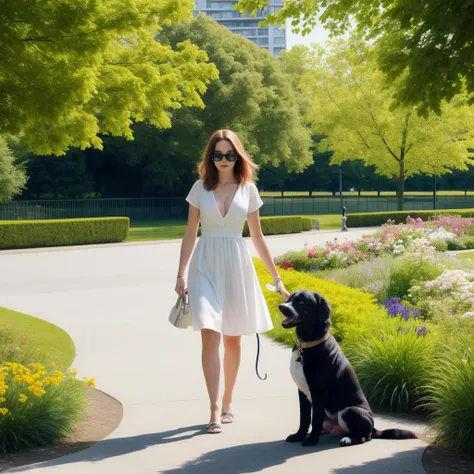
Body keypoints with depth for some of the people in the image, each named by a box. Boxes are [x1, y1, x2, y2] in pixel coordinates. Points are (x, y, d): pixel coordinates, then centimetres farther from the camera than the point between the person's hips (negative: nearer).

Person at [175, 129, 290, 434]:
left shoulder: (248, 189, 4)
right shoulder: (200, 188, 3)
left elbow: (258, 238, 9)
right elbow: (190, 234, 6)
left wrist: (277, 278, 8)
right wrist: (180, 275, 1)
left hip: (237, 266, 1)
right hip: (206, 266, -1)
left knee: (233, 339, 8)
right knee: (210, 335, -13)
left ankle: (227, 403, 23)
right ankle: (215, 410, -13)